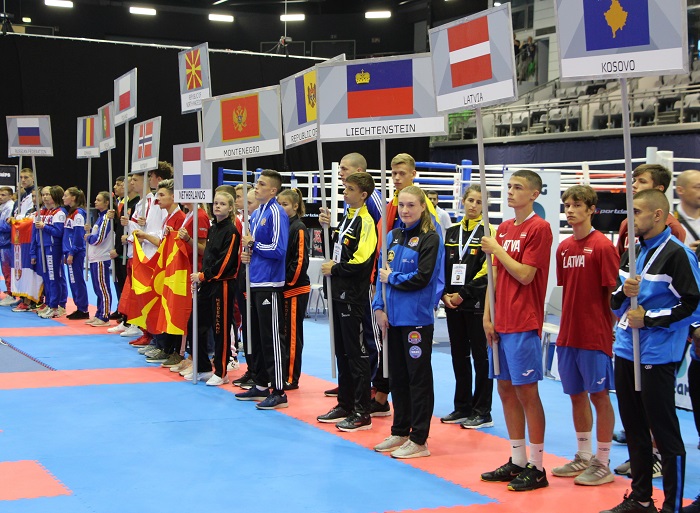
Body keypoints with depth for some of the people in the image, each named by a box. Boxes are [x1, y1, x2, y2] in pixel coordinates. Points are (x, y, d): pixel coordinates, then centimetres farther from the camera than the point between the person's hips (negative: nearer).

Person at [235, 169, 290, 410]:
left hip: (270, 284, -9)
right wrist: (248, 255, 4)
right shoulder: (256, 214, 15)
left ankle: (279, 392, -1)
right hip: (255, 282, 9)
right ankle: (261, 386, 26)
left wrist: (253, 245, -9)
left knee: (272, 338, -6)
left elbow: (278, 250, -20)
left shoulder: (276, 213, -13)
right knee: (257, 336, 15)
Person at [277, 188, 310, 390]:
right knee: (282, 333, 12)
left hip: (295, 288, -8)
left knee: (292, 334, -2)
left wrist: (288, 282, -15)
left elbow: (300, 260, -16)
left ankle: (291, 378, 4)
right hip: (281, 288, 8)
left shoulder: (299, 228, -10)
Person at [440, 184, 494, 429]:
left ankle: (482, 412, 6)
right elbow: (442, 266, 12)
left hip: (477, 305, -5)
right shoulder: (451, 232, 12)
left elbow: (487, 270, -12)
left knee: (481, 357, 0)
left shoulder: (488, 232, -4)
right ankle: (462, 408, 21)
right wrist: (445, 294, -2)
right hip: (453, 304, 6)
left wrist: (463, 294, -14)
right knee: (459, 356, 11)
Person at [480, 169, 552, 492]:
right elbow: (496, 275, 14)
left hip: (524, 324, -8)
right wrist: (487, 317, 7)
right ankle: (517, 461, 20)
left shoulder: (539, 228, -10)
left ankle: (536, 468, 4)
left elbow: (525, 275, -17)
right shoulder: (503, 229, 14)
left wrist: (496, 250, -9)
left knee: (526, 392, -4)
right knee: (506, 390, 11)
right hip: (500, 323, 8)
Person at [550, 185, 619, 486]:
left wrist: (612, 329, -11)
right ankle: (584, 457, 26)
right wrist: (566, 325, 10)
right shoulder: (564, 248, 9)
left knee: (598, 394, 1)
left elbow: (613, 291, -11)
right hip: (568, 334, 7)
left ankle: (603, 464, 10)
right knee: (576, 394, 13)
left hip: (595, 335, -7)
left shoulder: (602, 246, -11)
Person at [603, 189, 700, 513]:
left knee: (665, 432, -3)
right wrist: (623, 293, -6)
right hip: (626, 350, 8)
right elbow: (615, 301, 17)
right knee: (634, 428, 15)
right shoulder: (633, 251, 13)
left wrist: (649, 318, -16)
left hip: (657, 356, -8)